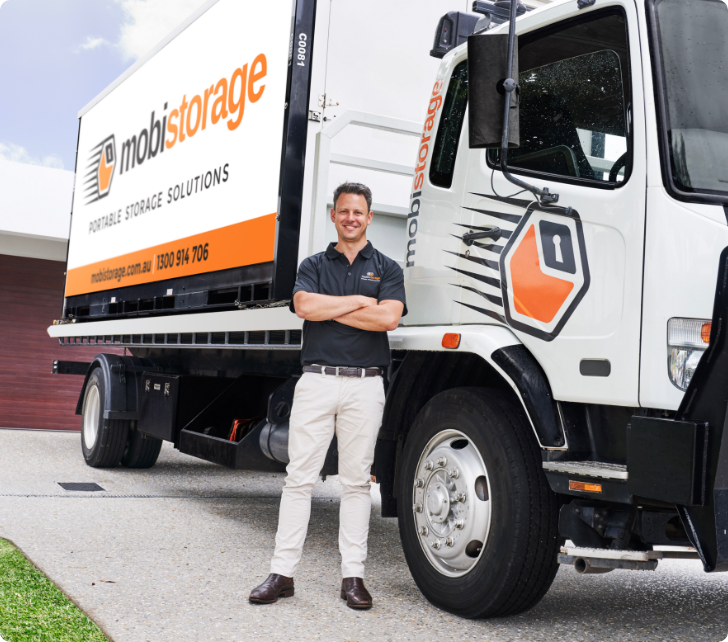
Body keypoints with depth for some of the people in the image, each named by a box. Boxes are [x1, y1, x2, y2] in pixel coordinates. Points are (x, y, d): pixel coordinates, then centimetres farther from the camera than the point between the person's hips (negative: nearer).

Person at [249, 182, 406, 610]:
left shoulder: (386, 269, 10)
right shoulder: (315, 266, 14)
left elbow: (388, 317, -9)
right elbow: (304, 306, -7)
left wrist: (328, 309, -5)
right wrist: (359, 301, -6)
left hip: (364, 384, 0)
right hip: (317, 379, 1)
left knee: (356, 479, 4)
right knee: (300, 476, -1)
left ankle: (354, 574, 11)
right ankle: (283, 573, 5)